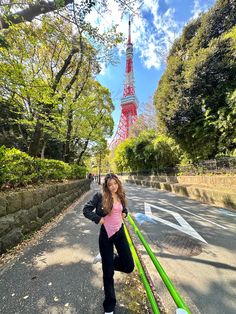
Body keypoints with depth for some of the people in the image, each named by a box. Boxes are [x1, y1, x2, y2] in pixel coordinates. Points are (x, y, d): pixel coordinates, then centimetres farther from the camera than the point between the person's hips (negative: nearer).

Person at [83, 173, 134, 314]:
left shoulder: (121, 196, 1)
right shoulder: (100, 196, -15)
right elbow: (86, 210, -11)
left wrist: (124, 213, -1)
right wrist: (98, 219, -19)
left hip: (120, 232, 4)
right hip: (106, 234, -4)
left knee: (129, 266, 8)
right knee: (108, 271, 11)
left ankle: (112, 260, 39)